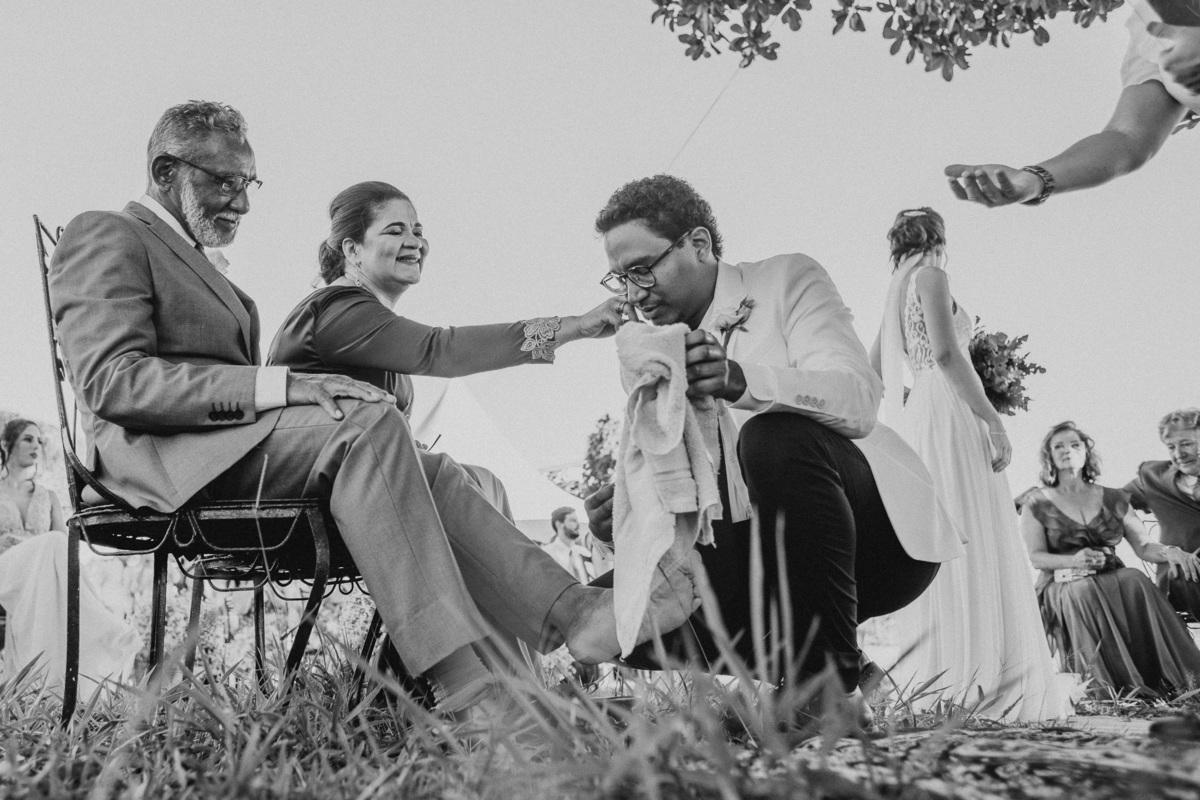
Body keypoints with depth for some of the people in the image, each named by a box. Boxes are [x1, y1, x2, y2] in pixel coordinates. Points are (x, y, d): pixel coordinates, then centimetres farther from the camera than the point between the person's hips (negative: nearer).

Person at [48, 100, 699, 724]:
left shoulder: (192, 261, 31)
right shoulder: (104, 235, 2)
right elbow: (110, 381, -15)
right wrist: (278, 386, -23)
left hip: (234, 445, 8)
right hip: (169, 455, -8)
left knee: (421, 468, -13)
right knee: (368, 421, -30)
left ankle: (571, 613, -25)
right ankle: (459, 684, -38)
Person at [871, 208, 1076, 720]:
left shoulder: (897, 290, 22)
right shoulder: (930, 275, -3)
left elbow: (873, 373, 20)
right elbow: (946, 353, -16)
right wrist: (991, 418, -18)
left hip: (913, 418, 9)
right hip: (947, 413, -9)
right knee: (967, 543, -11)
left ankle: (924, 677, 7)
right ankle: (963, 680, -13)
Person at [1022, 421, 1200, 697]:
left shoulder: (1113, 499, 15)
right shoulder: (1038, 504, 7)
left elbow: (1143, 545, 10)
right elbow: (1033, 557, 0)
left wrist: (1169, 552, -14)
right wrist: (1073, 561, -19)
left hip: (1112, 577, 3)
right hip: (1063, 586, -2)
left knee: (1135, 580, -32)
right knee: (1083, 591, -37)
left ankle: (1159, 674, -34)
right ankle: (1106, 684, -37)